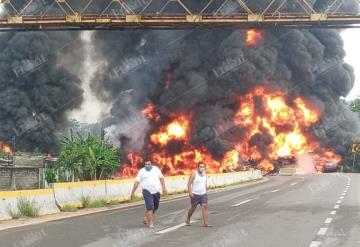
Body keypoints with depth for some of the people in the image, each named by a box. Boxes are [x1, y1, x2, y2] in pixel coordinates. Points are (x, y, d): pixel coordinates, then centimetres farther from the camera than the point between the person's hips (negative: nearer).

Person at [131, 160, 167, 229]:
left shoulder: (156, 169, 8)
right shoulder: (142, 171, 0)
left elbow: (161, 178, 13)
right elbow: (137, 182, -1)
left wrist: (164, 187, 7)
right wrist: (133, 192, -4)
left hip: (156, 191, 4)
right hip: (147, 191, -4)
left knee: (155, 207, 12)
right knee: (150, 207, -13)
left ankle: (146, 218, 33)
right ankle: (150, 223, -7)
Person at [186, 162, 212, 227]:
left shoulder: (204, 173, 8)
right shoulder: (194, 173, -11)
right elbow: (189, 183, -13)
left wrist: (206, 191, 21)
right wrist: (190, 192, -21)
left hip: (203, 194, 5)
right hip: (195, 195, -5)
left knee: (205, 207, -9)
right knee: (193, 208, 8)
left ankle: (206, 223, -12)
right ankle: (188, 220, 32)